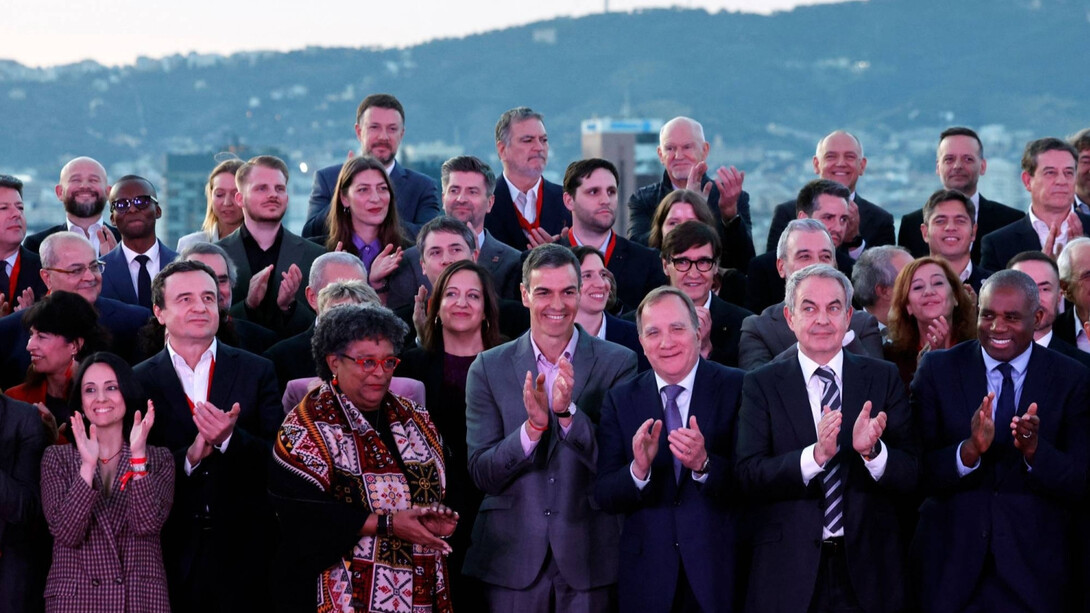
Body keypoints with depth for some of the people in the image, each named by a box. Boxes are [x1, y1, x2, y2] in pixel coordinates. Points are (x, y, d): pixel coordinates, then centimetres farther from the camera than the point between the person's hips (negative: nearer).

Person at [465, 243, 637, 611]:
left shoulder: (618, 363, 0)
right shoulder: (489, 369, 3)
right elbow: (482, 474, -2)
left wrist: (568, 412, -21)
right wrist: (533, 426, -19)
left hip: (590, 558, -1)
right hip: (512, 560, 1)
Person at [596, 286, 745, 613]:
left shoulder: (736, 388, -5)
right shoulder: (620, 399, 3)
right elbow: (603, 497, -2)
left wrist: (704, 464, -26)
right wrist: (638, 470, -21)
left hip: (721, 571, -2)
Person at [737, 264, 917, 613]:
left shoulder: (883, 379, 4)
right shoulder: (761, 385, 1)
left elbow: (910, 476, -2)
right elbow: (749, 476, -10)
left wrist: (871, 450, -22)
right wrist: (815, 455, -24)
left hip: (868, 568, 1)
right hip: (789, 571, -1)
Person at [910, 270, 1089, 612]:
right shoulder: (937, 369, -1)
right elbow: (918, 472, -8)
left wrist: (1034, 449, -25)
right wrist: (970, 449, -26)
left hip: (1034, 562, 0)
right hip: (950, 555, 0)